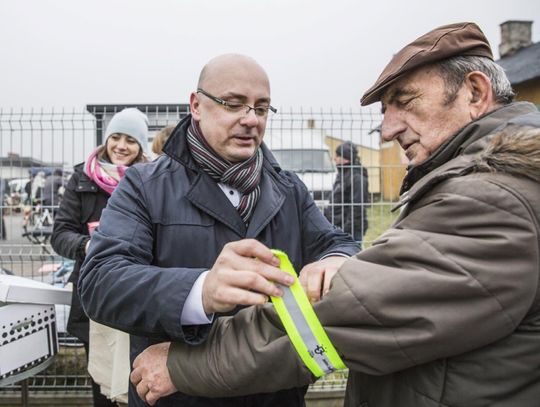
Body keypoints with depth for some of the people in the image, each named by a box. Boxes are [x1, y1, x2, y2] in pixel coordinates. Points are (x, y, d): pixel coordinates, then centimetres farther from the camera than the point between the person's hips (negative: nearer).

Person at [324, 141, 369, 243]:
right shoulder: (342, 175, 13)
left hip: (352, 230, -9)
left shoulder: (357, 178, -16)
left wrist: (347, 230, -21)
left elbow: (357, 207, -20)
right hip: (338, 227, 9)